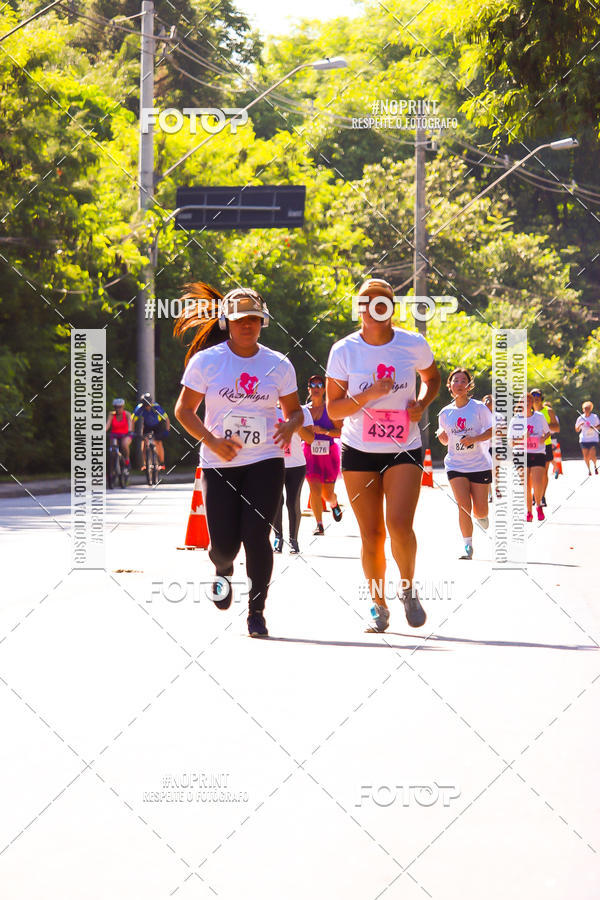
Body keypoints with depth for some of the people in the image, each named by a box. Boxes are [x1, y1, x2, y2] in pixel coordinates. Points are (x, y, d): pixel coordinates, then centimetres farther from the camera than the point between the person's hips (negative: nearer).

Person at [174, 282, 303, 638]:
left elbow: (295, 411, 12)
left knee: (256, 536, -12)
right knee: (224, 544, -3)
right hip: (219, 464, 0)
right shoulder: (206, 361, -1)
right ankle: (223, 570, 36)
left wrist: (289, 426, -12)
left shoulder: (279, 364, 3)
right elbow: (184, 410, 1)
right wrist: (212, 441, -14)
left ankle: (257, 612, 4)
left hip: (265, 461, 0)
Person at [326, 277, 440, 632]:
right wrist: (369, 395, -21)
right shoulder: (344, 351, -5)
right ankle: (378, 604, 20)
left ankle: (409, 589, 8)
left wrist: (422, 404, -4)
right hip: (359, 452, 1)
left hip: (404, 450, -1)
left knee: (399, 525, -18)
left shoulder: (414, 345, -3)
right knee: (371, 535, 1)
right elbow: (333, 410, -4)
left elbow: (433, 378, 17)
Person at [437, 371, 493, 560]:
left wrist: (474, 439, -20)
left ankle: (481, 515, 39)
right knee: (464, 506, -15)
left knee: (480, 512, 1)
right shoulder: (445, 413, 6)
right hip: (455, 465, 1)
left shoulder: (479, 408, -4)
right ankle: (468, 546, -5)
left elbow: (492, 431, -5)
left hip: (479, 464, -1)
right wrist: (441, 435, -7)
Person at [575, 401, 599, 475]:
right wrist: (580, 425, -15)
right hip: (584, 440, 2)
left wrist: (594, 427, -10)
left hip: (593, 439, -2)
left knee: (592, 456, -12)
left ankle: (595, 466, 18)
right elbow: (577, 430, 6)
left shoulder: (595, 417, -1)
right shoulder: (580, 418, 1)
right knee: (586, 457, 0)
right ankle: (588, 469, 24)